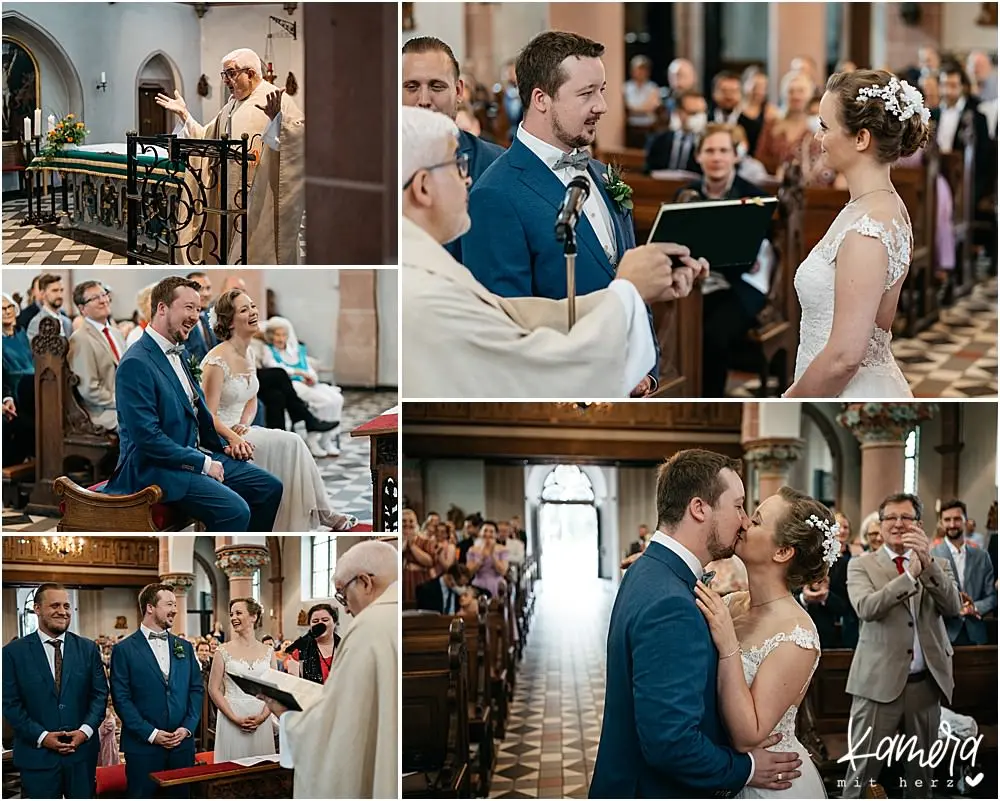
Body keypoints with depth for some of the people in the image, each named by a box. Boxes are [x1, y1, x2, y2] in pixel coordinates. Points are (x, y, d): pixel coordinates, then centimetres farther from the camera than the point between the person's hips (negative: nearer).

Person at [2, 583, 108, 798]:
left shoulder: (88, 649, 6)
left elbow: (100, 694, 6)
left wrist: (86, 730, -9)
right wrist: (41, 736, -13)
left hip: (82, 751, 2)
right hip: (37, 754, -2)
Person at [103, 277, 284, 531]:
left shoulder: (176, 354, 12)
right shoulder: (136, 364, -17)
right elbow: (147, 438, -22)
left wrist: (223, 444, 9)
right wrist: (202, 463, -17)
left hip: (193, 456, 10)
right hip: (156, 469, -10)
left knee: (269, 488, 5)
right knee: (235, 510, -27)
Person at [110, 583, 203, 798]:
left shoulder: (184, 647, 13)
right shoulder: (124, 650, -3)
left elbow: (197, 689, 12)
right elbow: (121, 698, -7)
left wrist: (188, 727, -2)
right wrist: (150, 734, -13)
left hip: (182, 742, 4)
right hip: (143, 746, -4)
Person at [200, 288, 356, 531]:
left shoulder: (247, 354, 9)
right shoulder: (218, 360, -18)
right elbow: (209, 416, -18)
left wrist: (243, 424, -4)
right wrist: (234, 438, -33)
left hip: (240, 430, 8)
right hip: (219, 436, -8)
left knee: (291, 444, -15)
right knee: (290, 443, -18)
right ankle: (323, 515, -7)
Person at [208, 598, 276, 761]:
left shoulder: (267, 652, 7)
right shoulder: (224, 652, 0)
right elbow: (214, 690, -2)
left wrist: (263, 716, -9)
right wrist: (235, 718, -11)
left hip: (261, 721, 2)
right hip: (231, 719, -2)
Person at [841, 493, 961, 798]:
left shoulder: (936, 565, 10)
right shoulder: (862, 565, 2)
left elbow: (953, 607, -7)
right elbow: (866, 608, -16)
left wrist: (928, 562, -19)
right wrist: (910, 574, -24)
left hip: (926, 683, 3)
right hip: (880, 681, -3)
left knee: (922, 770, 13)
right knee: (862, 770, -3)